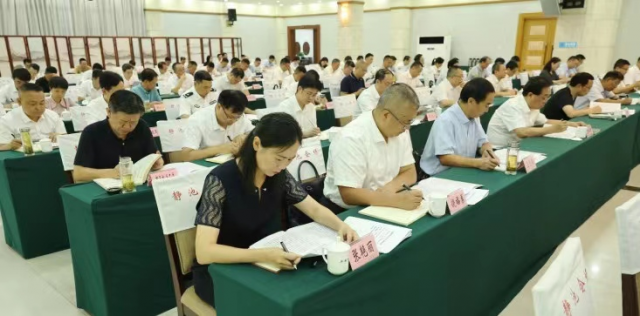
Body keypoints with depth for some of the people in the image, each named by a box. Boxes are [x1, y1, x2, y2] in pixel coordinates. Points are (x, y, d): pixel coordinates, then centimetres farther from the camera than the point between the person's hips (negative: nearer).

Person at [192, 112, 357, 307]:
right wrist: (264, 255, -44)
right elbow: (204, 252, -31)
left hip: (262, 265, 5)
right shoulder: (220, 180, -25)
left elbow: (315, 210, 2)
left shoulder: (279, 176, -7)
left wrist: (341, 225, -20)